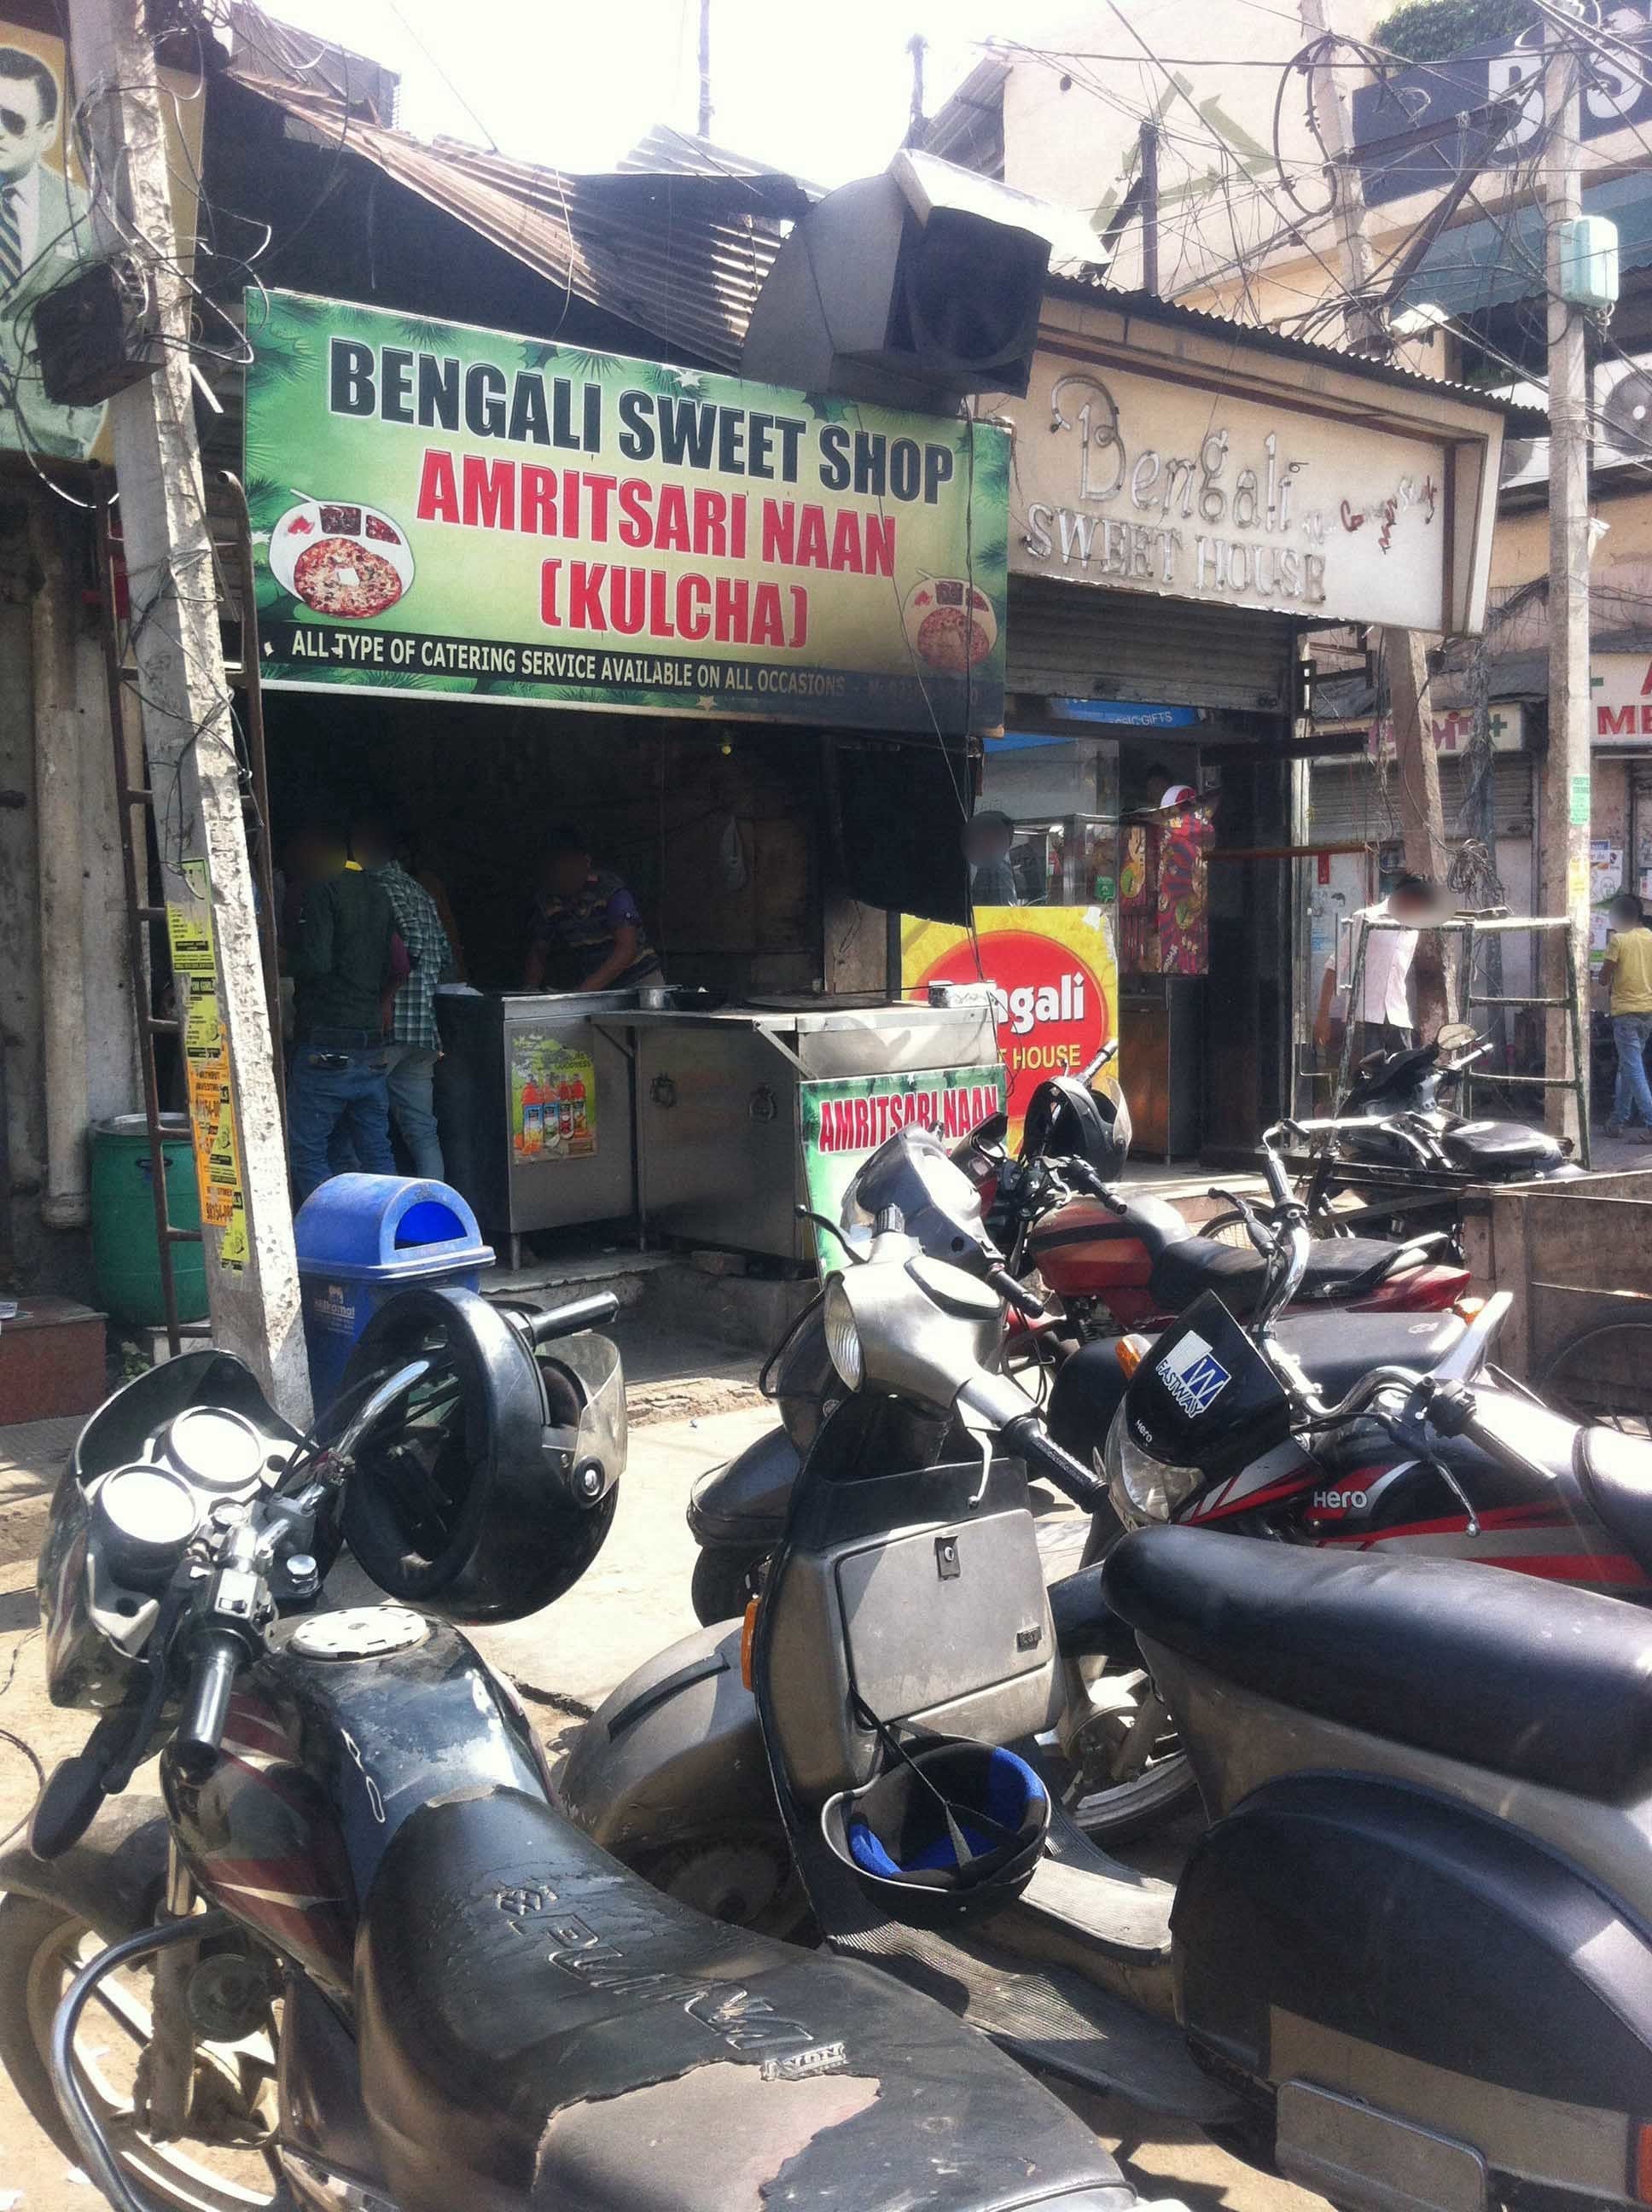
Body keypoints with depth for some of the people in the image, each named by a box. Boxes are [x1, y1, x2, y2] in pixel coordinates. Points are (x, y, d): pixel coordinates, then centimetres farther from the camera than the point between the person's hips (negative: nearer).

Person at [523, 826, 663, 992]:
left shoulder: (610, 890, -18)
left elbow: (627, 949, -26)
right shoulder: (548, 902, -2)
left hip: (639, 979, -5)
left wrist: (585, 990, -34)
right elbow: (537, 953, 7)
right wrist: (529, 989, -13)